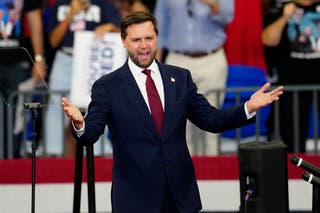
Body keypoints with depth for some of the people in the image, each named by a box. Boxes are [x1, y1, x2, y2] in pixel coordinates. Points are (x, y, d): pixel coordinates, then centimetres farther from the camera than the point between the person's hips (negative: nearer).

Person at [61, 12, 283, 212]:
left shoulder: (180, 78, 8)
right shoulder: (107, 86, -2)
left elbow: (211, 119, 9)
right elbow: (90, 134, -10)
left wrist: (249, 108, -5)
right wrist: (79, 124, -34)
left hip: (181, 194, 3)